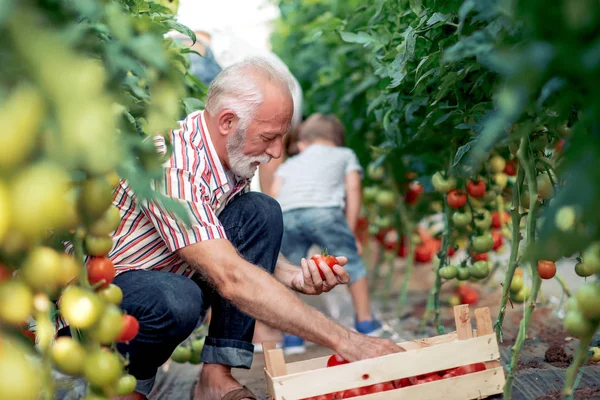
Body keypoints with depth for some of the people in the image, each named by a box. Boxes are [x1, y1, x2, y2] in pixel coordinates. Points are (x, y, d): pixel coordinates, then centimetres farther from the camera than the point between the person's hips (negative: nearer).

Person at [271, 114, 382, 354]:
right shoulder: (345, 155, 35)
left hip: (286, 215, 2)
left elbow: (274, 192, 20)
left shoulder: (289, 164, 39)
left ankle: (293, 335, 15)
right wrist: (350, 233, 18)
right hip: (324, 210, -2)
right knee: (351, 262, 16)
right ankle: (365, 323, 23)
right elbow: (353, 189, 20)